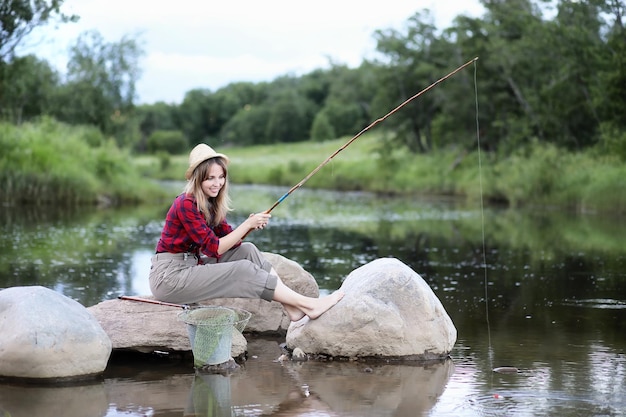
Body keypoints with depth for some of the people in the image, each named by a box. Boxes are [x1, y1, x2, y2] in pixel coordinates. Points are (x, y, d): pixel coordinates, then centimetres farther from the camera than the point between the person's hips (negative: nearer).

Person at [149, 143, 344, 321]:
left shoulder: (210, 203, 9)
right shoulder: (186, 204, -19)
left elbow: (229, 240, 6)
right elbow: (214, 248, -18)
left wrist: (251, 225, -13)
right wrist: (248, 224, -17)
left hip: (192, 266, 9)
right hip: (169, 276, -9)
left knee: (247, 250, -3)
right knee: (244, 270, -18)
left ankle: (292, 307, -9)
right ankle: (307, 305, -15)